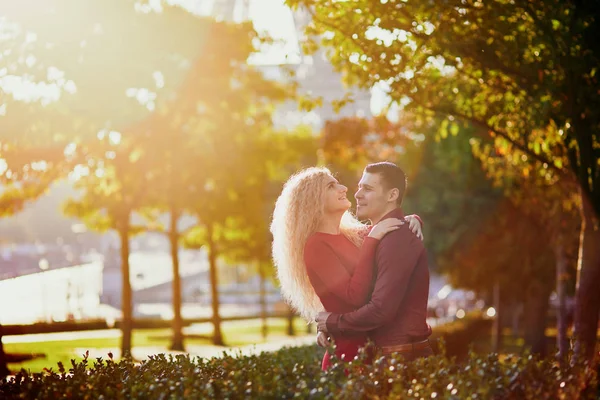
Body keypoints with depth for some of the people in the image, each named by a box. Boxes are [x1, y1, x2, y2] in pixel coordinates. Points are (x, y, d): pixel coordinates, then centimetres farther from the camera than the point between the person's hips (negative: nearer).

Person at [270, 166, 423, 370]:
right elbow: (356, 295, -22)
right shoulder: (316, 246, -11)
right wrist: (372, 239, -20)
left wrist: (411, 220, 1)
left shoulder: (354, 234, 9)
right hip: (350, 353, -7)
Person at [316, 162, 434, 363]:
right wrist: (328, 327, 1)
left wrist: (333, 322, -12)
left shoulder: (397, 239, -19)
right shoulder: (380, 235, 14)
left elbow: (381, 309, -26)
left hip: (404, 356, -9)